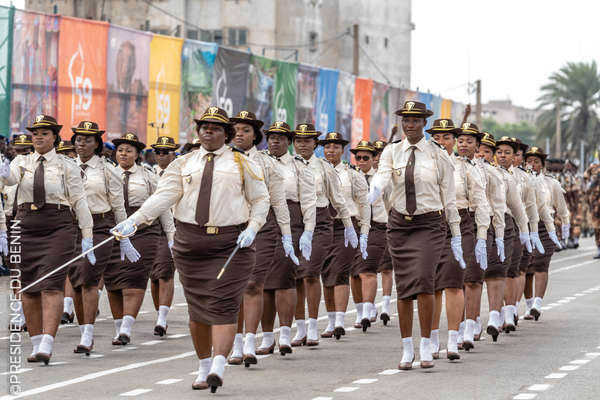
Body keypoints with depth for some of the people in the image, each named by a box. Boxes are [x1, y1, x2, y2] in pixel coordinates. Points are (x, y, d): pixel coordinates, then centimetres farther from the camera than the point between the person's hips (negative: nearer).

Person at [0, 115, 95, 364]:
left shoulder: (67, 166, 2)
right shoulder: (22, 162, 8)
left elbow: (79, 201, 0)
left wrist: (87, 237, -4)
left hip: (58, 229, -3)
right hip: (26, 228, 3)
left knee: (51, 286, -13)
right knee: (28, 288, 6)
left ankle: (46, 346, -20)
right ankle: (36, 344, 15)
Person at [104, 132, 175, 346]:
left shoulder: (148, 176, 8)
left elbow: (162, 207, 11)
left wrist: (171, 235, 9)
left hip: (142, 230, -2)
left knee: (134, 280, -13)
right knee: (113, 281, 1)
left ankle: (126, 329, -18)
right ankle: (118, 328, 11)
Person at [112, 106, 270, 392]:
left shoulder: (243, 164, 7)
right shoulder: (183, 164, 10)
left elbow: (261, 200, 8)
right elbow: (163, 196, -1)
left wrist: (252, 228, -9)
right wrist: (134, 221, -14)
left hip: (232, 245, -3)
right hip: (191, 243, 3)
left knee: (223, 306, -12)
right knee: (198, 309, 6)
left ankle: (218, 369, -22)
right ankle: (203, 369, 16)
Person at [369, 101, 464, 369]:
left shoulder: (438, 155, 0)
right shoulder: (392, 152, 4)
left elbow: (449, 196, 3)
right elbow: (382, 176, -15)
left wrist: (456, 237, 3)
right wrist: (373, 192, -40)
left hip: (429, 225, -2)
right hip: (399, 224, 3)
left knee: (423, 281, -18)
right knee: (403, 288, 4)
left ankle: (426, 347, -8)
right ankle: (407, 350, 13)